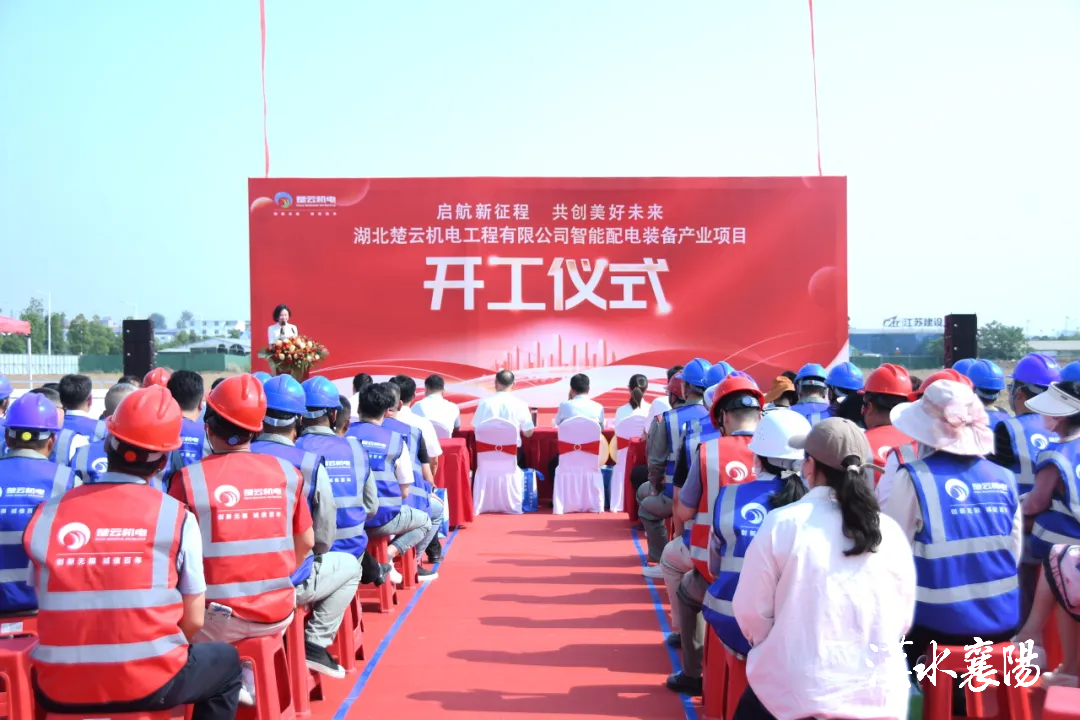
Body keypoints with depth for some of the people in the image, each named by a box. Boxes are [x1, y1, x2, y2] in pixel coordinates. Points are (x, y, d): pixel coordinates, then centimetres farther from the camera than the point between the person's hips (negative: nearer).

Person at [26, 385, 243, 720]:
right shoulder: (176, 517, -8)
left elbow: (50, 609, 4)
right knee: (226, 660, 27)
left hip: (59, 691, 3)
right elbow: (193, 620, -3)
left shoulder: (46, 515, -2)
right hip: (149, 684, -3)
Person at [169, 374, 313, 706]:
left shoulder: (189, 478, -12)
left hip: (221, 618, -3)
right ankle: (247, 680, 20)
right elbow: (305, 542, 7)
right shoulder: (287, 472, -2)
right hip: (279, 613, 3)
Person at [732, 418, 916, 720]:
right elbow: (903, 620, 8)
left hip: (796, 691, -2)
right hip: (879, 694, 3)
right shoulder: (891, 532, -3)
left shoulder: (782, 523, -12)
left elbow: (751, 611, -5)